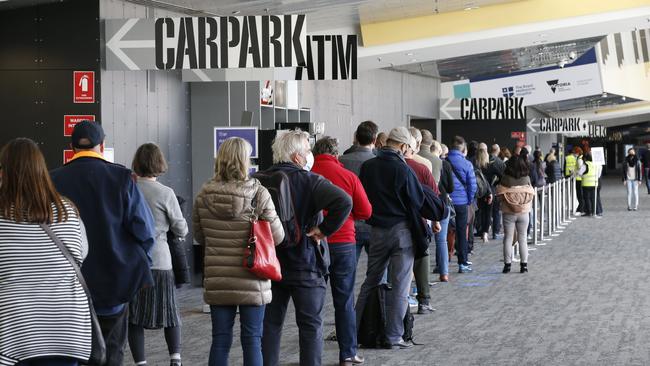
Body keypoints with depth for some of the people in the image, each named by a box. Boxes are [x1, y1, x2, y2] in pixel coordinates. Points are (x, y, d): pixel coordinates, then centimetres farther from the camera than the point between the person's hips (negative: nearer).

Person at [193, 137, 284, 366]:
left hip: (216, 282, 3)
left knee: (220, 340, 9)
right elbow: (277, 236, -5)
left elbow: (199, 237, 9)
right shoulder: (258, 194, -11)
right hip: (251, 281, -3)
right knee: (252, 340, 6)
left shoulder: (204, 196, -2)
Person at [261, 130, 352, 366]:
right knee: (311, 325, 6)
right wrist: (325, 230, -17)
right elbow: (344, 202, -27)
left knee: (270, 324, 12)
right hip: (305, 266, -4)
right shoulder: (309, 181, -13)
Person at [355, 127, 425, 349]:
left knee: (371, 282, 17)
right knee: (400, 286, 3)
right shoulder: (402, 169, -16)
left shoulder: (367, 167, -1)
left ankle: (356, 329, 18)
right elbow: (418, 201, -11)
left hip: (377, 231, 5)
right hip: (401, 229, -5)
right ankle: (394, 337, 4)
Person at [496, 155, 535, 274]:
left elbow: (500, 195, -8)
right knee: (522, 238, 9)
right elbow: (532, 194, 0)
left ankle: (507, 264, 6)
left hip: (509, 213, -1)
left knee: (508, 238, 6)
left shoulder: (505, 179, -11)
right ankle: (524, 264, 9)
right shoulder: (526, 179, -6)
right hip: (524, 212, 1)